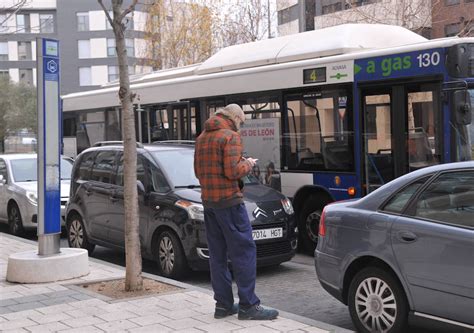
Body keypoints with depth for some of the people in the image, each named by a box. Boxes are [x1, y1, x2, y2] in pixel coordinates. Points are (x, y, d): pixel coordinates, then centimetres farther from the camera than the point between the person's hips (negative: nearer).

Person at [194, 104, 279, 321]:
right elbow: (233, 171, -19)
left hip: (208, 201, 8)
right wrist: (247, 165, -1)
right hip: (228, 200, -8)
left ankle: (223, 304, 14)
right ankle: (248, 306, -4)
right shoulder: (230, 136, -10)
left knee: (217, 254, 10)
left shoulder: (202, 138, 15)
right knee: (244, 252, -4)